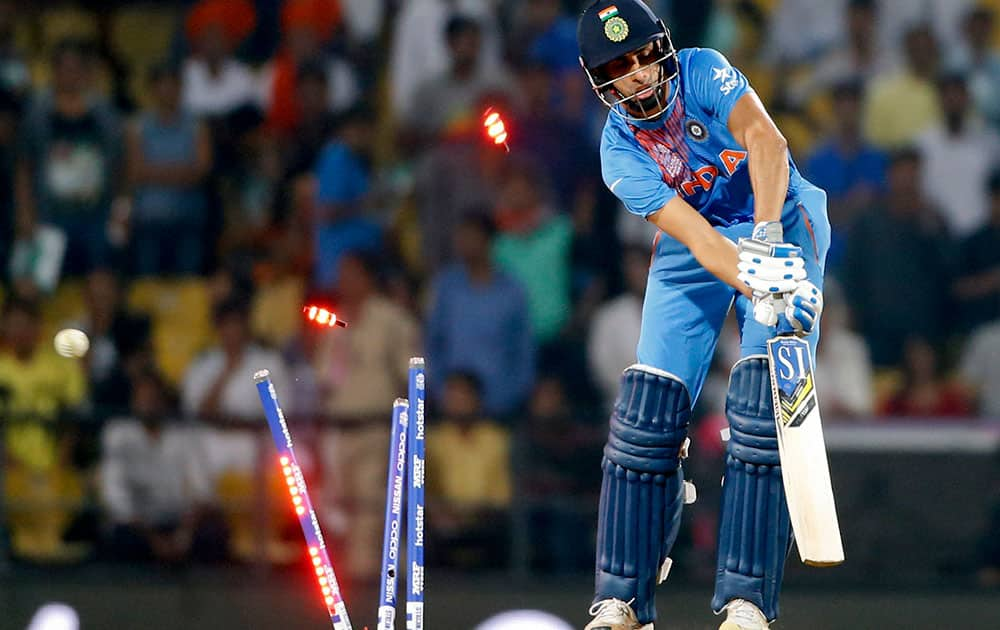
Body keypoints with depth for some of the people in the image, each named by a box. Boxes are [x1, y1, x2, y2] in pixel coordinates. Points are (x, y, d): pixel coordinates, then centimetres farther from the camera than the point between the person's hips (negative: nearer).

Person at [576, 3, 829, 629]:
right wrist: (757, 284, -40)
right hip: (695, 250, 3)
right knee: (647, 409, -8)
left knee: (761, 410, -18)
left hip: (778, 221, -3)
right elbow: (693, 236, -23)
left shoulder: (702, 71, -17)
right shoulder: (620, 151, -13)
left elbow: (765, 139, -32)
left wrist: (768, 238, -46)